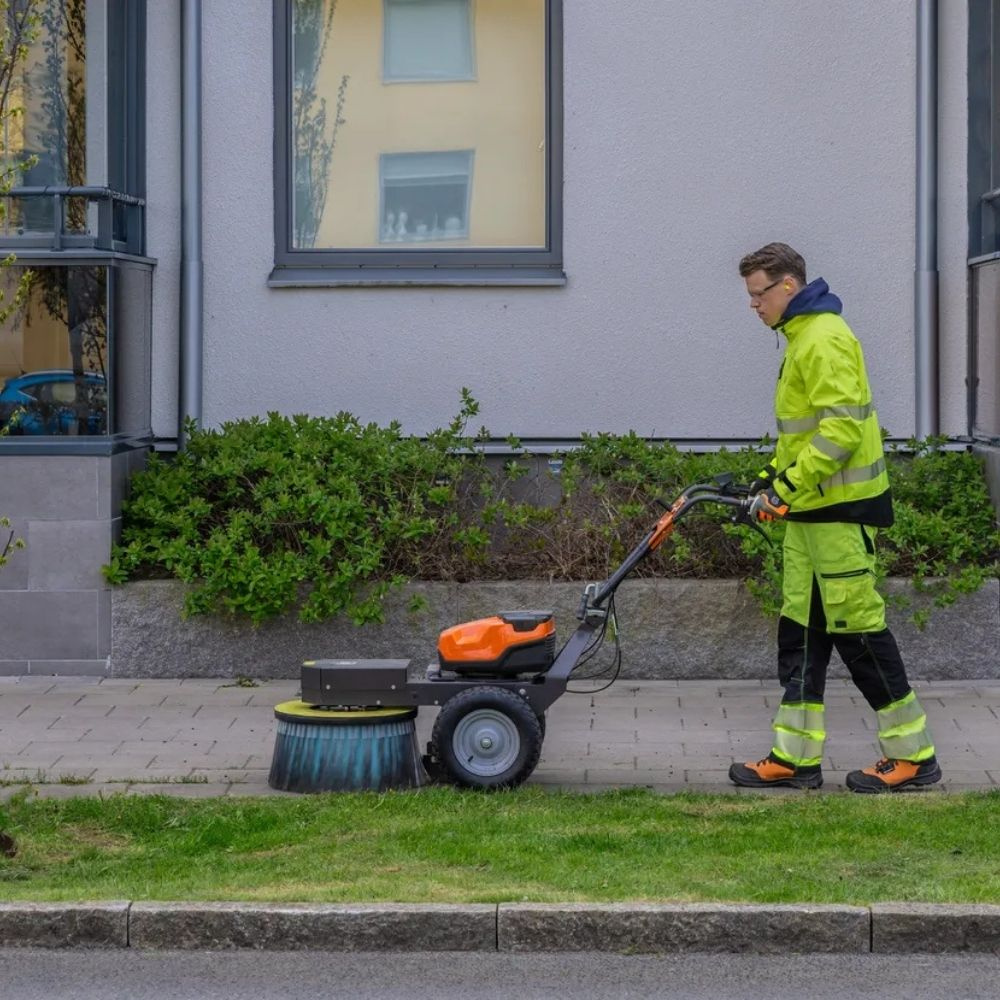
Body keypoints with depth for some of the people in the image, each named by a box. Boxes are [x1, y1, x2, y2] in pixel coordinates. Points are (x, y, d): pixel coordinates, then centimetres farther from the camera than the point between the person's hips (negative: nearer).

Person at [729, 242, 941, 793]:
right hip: (810, 512, 11)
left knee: (858, 626, -5)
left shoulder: (825, 339, -16)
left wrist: (787, 486, -21)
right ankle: (796, 756, 12)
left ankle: (913, 755, 4)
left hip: (839, 511, -11)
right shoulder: (801, 337, 17)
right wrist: (772, 476, 15)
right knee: (801, 630, 9)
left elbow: (841, 427, -24)